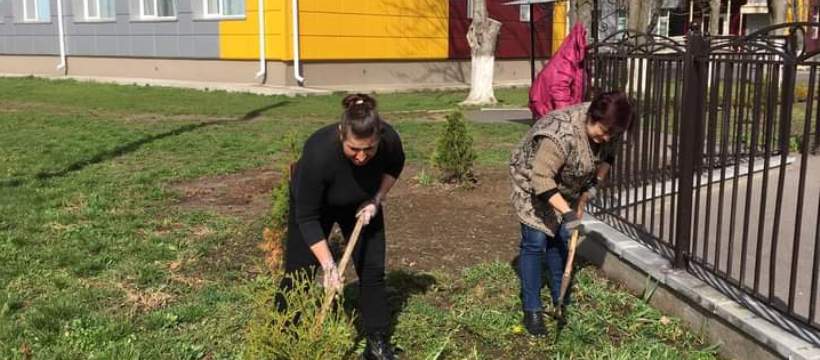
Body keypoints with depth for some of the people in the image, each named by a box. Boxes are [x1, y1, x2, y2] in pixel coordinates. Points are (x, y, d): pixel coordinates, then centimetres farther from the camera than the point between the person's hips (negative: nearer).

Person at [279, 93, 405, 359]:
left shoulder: (390, 140, -32)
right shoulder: (319, 152, -41)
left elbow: (395, 166, -5)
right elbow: (307, 217, -30)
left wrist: (376, 199, -16)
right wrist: (328, 264, -31)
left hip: (361, 203, 3)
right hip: (313, 203, -3)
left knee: (372, 269, -1)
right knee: (300, 271, -2)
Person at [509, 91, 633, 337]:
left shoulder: (606, 128, -16)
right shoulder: (562, 134, -40)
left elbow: (607, 155, 5)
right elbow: (542, 178, -39)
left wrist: (595, 183, -6)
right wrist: (566, 212, -41)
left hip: (566, 186, 7)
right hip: (533, 183, -7)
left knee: (560, 238, 9)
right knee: (536, 242, -10)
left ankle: (560, 300, 23)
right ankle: (532, 310, -3)